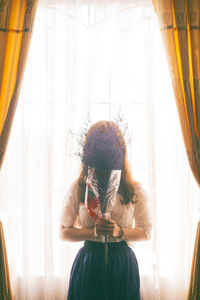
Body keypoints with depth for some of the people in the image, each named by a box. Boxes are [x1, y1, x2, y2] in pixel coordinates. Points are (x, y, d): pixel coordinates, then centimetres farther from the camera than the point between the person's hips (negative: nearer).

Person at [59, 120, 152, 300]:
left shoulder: (135, 190, -3)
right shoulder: (78, 188, -3)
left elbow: (146, 231, 2)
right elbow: (64, 232, 0)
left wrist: (119, 231, -16)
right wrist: (93, 231, -17)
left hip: (123, 263, 0)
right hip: (88, 264, 0)